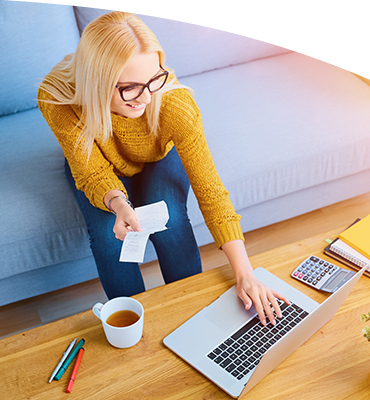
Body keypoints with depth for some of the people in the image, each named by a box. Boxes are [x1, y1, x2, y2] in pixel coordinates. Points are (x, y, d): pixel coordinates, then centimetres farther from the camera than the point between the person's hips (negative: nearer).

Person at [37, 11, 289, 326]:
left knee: (170, 222, -28)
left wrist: (245, 274, -37)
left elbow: (209, 190, -34)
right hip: (101, 164, 1)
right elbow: (93, 174, -25)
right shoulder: (56, 99, -36)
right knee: (108, 234, -25)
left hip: (160, 159, 0)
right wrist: (117, 202, -49)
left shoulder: (174, 102, -39)